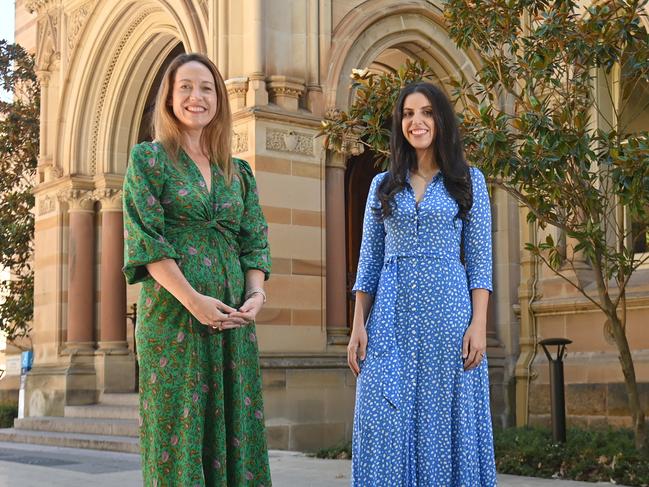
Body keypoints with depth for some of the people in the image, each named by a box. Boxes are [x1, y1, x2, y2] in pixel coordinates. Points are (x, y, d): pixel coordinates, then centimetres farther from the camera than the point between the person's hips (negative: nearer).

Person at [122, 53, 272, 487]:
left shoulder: (239, 172, 16)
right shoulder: (149, 159, 2)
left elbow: (255, 241, 12)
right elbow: (145, 239, -7)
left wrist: (256, 293, -8)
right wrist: (194, 301, -16)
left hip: (233, 318, 5)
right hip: (174, 316, -4)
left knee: (235, 426, 5)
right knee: (180, 425, -2)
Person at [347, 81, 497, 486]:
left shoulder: (469, 180, 7)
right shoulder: (383, 184, 13)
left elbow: (480, 259, 2)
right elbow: (369, 260, 10)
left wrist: (478, 323, -8)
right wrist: (359, 325, 1)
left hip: (447, 309, -2)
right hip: (391, 315, 2)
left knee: (445, 417, 1)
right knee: (387, 420, -2)